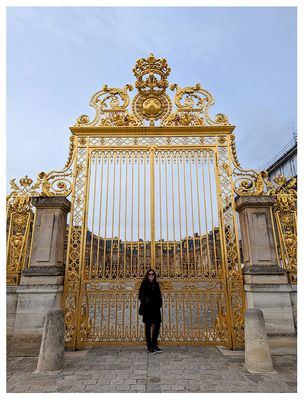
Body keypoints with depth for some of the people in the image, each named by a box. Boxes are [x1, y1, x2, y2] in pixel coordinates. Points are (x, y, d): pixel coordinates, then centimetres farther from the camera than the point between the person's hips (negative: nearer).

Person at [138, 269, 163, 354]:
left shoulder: (156, 284, 11)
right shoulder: (144, 284, -2)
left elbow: (159, 295, 14)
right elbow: (140, 296, -4)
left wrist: (159, 303, 1)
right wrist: (144, 301, -19)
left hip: (155, 307, 5)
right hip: (147, 308, -5)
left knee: (157, 325, 6)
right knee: (148, 326, 3)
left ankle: (154, 345, 22)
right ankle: (149, 347, 12)